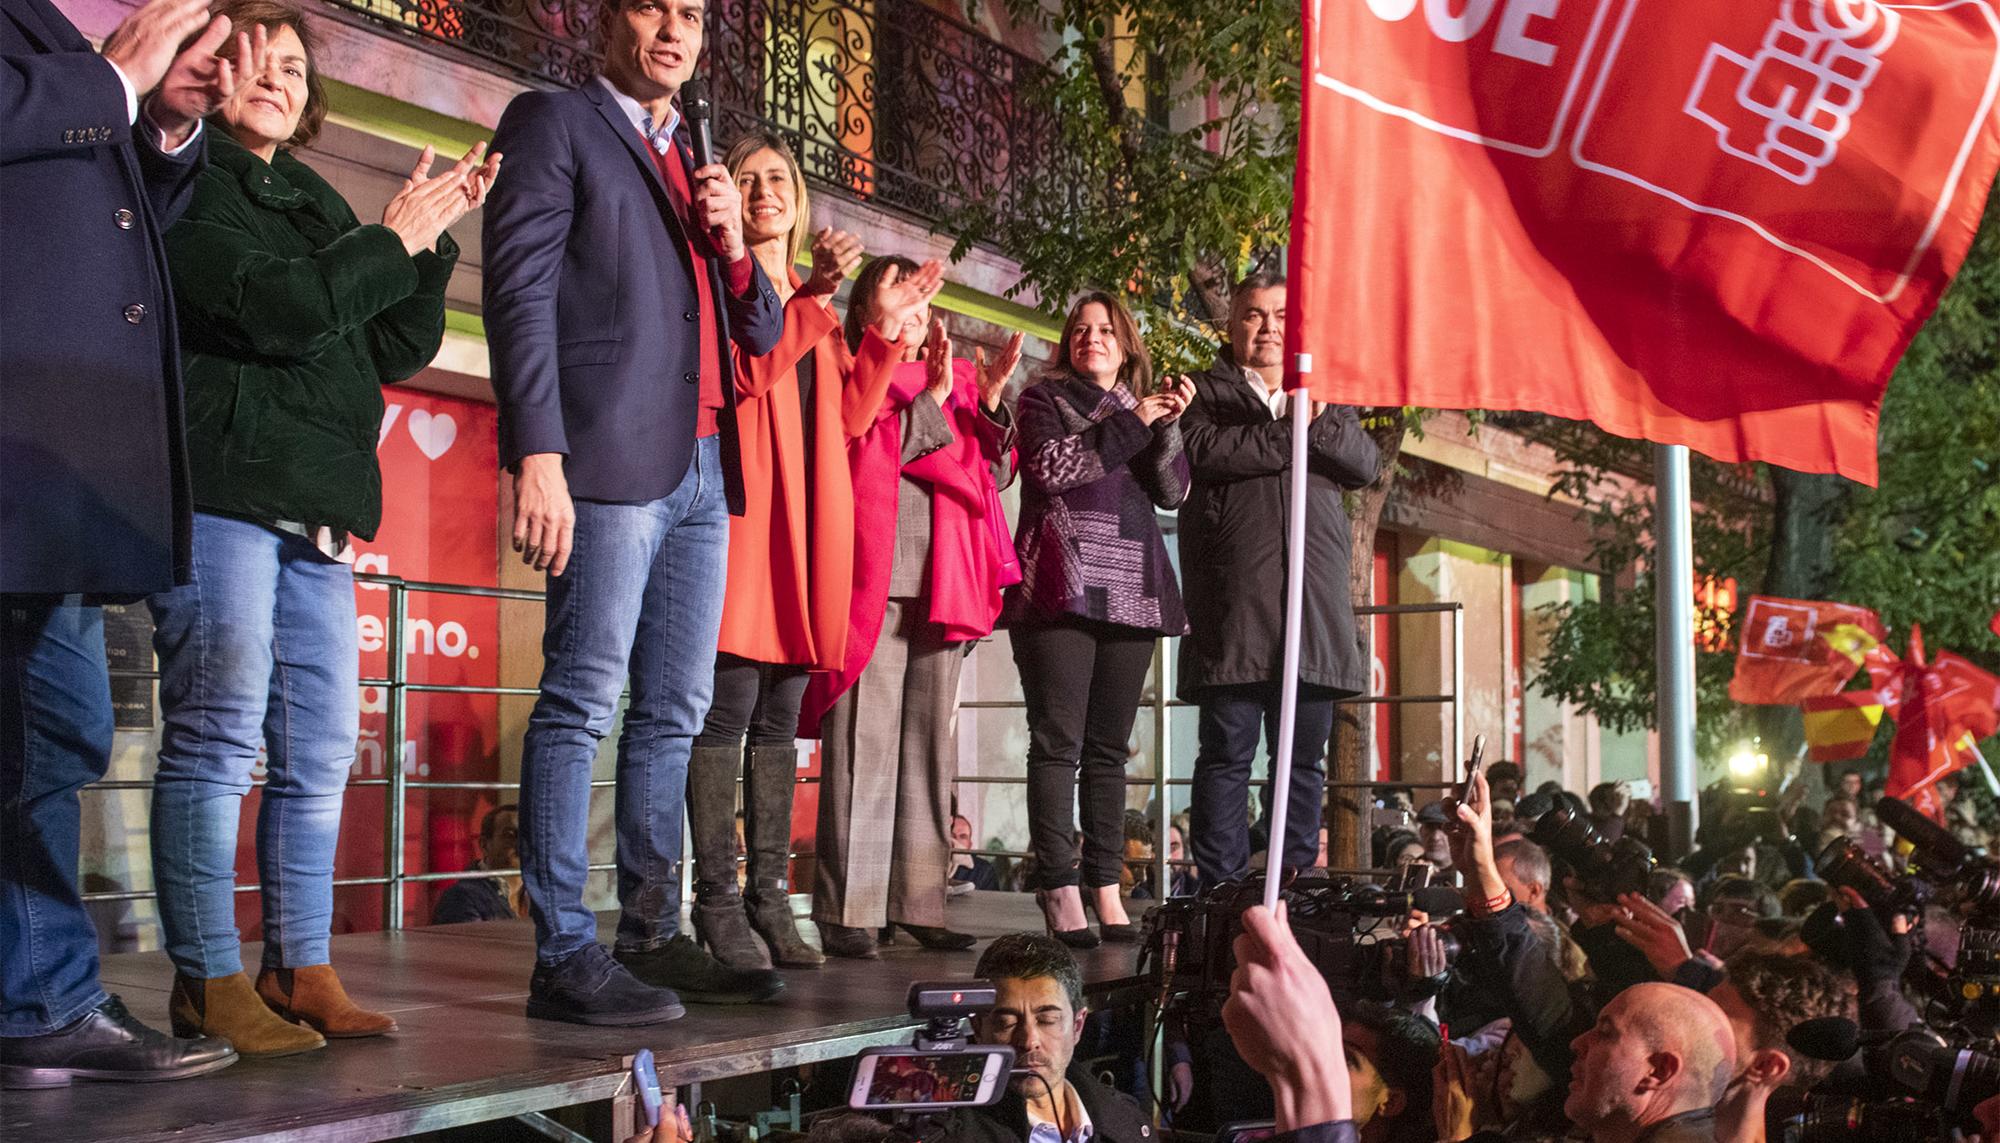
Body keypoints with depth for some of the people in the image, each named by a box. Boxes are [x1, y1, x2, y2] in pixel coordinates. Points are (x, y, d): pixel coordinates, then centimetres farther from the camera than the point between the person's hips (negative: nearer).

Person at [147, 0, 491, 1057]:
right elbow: (281, 306, -15)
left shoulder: (320, 207, 22)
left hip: (315, 506, 8)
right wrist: (394, 240, -3)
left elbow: (400, 349, 17)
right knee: (217, 735, -8)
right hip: (219, 488, -7)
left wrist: (432, 238, 4)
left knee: (320, 751, 6)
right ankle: (208, 980, -2)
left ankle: (300, 969, 13)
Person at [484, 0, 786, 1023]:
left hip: (701, 470, 8)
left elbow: (763, 334, 23)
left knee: (675, 712, 8)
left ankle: (654, 937, 14)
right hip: (612, 460, -8)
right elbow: (521, 293, -7)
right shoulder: (553, 123, 4)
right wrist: (536, 455, -18)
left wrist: (733, 244, 2)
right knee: (583, 702, -9)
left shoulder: (694, 163, 24)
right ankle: (564, 957, -7)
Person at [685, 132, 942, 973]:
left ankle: (770, 897, 9)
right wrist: (812, 295, -17)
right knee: (729, 705, -10)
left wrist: (886, 330, 8)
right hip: (742, 509, -6)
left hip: (807, 522, 6)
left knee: (780, 716, 6)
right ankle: (717, 900, -7)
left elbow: (850, 416, 16)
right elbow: (742, 373, -12)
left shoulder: (817, 305, 24)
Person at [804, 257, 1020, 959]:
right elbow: (855, 459, -7)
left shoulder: (957, 379, 21)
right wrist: (928, 401, -6)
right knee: (863, 740, -9)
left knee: (930, 742, 6)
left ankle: (918, 902, 11)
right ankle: (848, 911, -7)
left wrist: (988, 404, 0)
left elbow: (994, 471, 15)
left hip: (943, 584, 5)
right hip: (871, 578, -5)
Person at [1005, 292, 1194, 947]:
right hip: (1062, 586, -4)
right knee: (1058, 741, -9)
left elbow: (1173, 492, 8)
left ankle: (1106, 887, 4)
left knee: (1109, 745, 3)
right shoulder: (1045, 398, 12)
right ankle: (1061, 891, -11)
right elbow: (1050, 466, -8)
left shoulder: (1144, 409, 22)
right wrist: (1132, 425, -5)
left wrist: (1169, 426, -7)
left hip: (1130, 590, 4)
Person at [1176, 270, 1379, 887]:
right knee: (1228, 752, -4)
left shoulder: (1327, 398, 24)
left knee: (1304, 755, 5)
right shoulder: (1206, 392, 12)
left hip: (1315, 598, 4)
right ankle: (1221, 890, -1)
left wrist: (1317, 420, -9)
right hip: (1233, 598, -4)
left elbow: (1364, 463, 8)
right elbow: (1204, 450, -10)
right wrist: (1289, 436, -6)